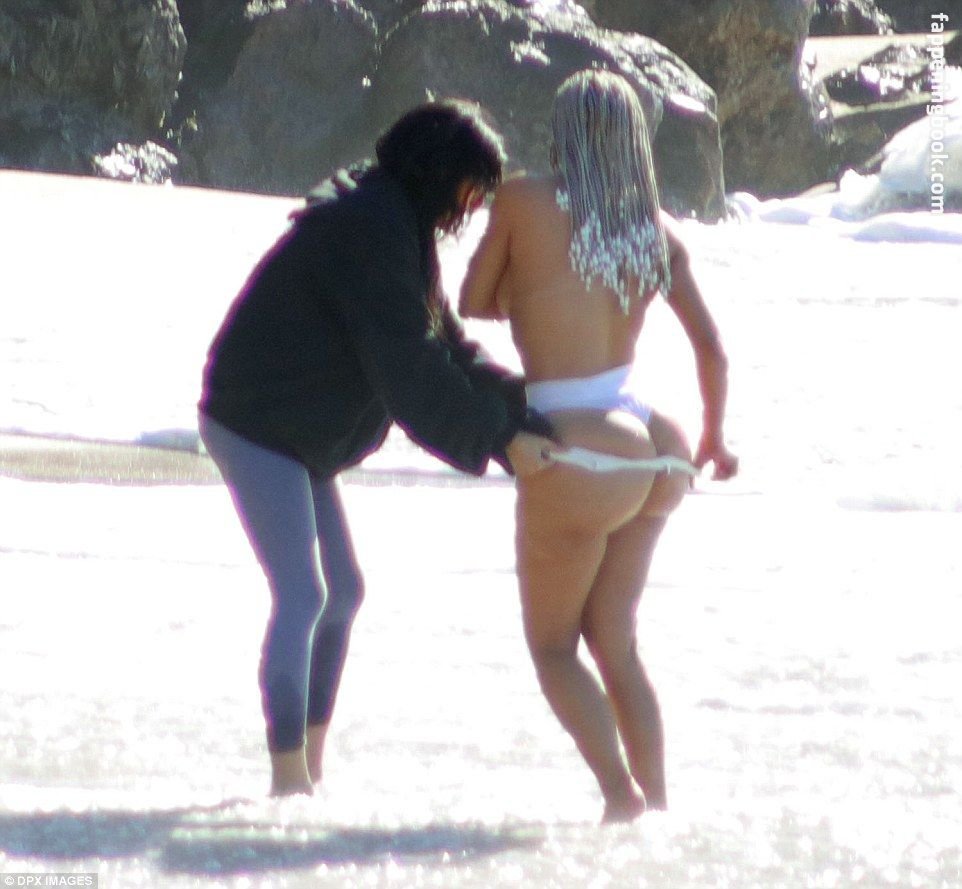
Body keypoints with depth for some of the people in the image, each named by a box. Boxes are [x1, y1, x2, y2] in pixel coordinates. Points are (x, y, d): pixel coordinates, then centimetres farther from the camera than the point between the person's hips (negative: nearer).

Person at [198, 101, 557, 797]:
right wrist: (500, 439, -26)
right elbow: (409, 367, -26)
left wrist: (525, 409, -2)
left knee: (343, 591, 13)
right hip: (256, 425, -11)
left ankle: (310, 768, 19)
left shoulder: (398, 227, 11)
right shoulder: (370, 230, -22)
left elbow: (447, 347, 10)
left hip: (299, 433, 11)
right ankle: (289, 778, -15)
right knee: (303, 595, -15)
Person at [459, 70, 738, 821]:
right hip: (652, 451, 5)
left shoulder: (524, 203, -7)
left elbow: (474, 306, 6)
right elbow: (712, 347, 7)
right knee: (614, 641, 18)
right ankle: (658, 804, 13)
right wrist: (715, 439, 23)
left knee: (552, 646, 10)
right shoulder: (658, 231, 5)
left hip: (578, 456, -5)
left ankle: (621, 792, -8)